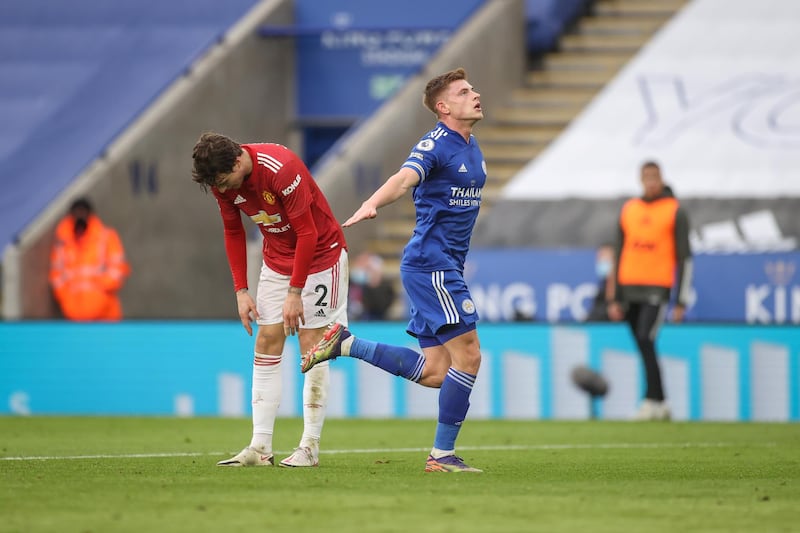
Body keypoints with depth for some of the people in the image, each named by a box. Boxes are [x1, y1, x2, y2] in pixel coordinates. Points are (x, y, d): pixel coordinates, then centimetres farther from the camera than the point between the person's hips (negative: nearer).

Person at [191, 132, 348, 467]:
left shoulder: (281, 169, -31)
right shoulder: (222, 180, -10)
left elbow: (308, 233, -25)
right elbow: (233, 233, 4)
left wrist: (295, 292, -23)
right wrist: (241, 291, -3)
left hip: (320, 251, -6)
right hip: (277, 259, 6)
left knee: (311, 344, -8)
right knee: (266, 343, 0)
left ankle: (310, 447, -4)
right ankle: (260, 447, -1)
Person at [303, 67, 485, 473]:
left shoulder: (471, 148, 15)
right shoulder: (435, 145, -13)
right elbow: (404, 179, -31)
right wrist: (371, 205, -50)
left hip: (446, 267, 9)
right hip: (429, 263, -9)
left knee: (434, 372, 7)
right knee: (468, 354, -11)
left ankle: (345, 344, 15)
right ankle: (442, 455, -5)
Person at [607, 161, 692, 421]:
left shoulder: (675, 212, -1)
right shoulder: (628, 210, 12)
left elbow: (684, 259, -2)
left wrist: (681, 302, -8)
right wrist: (616, 299, 12)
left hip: (657, 289, -5)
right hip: (630, 288, 5)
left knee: (646, 340, -19)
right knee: (645, 349, 7)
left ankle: (652, 401, -16)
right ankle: (661, 405, 14)